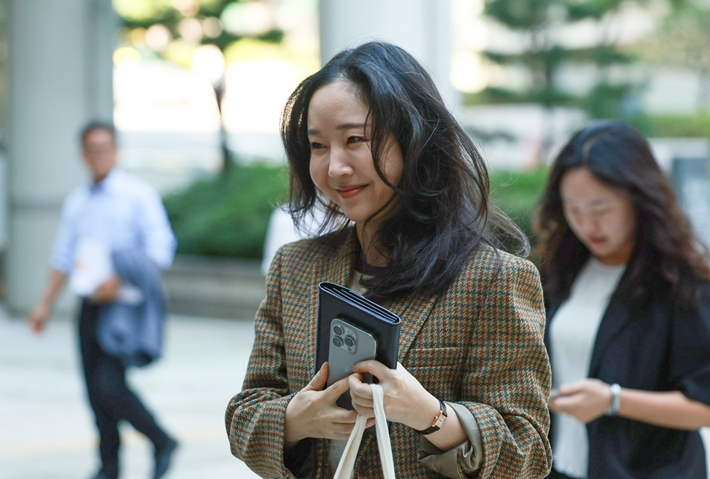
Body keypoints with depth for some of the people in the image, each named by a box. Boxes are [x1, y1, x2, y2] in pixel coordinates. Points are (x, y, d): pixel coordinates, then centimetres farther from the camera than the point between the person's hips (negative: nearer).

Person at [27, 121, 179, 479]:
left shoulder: (138, 195, -4)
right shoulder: (76, 202, 13)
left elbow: (161, 250, -11)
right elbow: (63, 258, 18)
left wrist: (119, 282, -19)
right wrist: (45, 305, 12)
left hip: (125, 305, -6)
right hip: (91, 305, 6)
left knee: (109, 383, -15)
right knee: (95, 387, 5)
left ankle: (161, 443, 3)